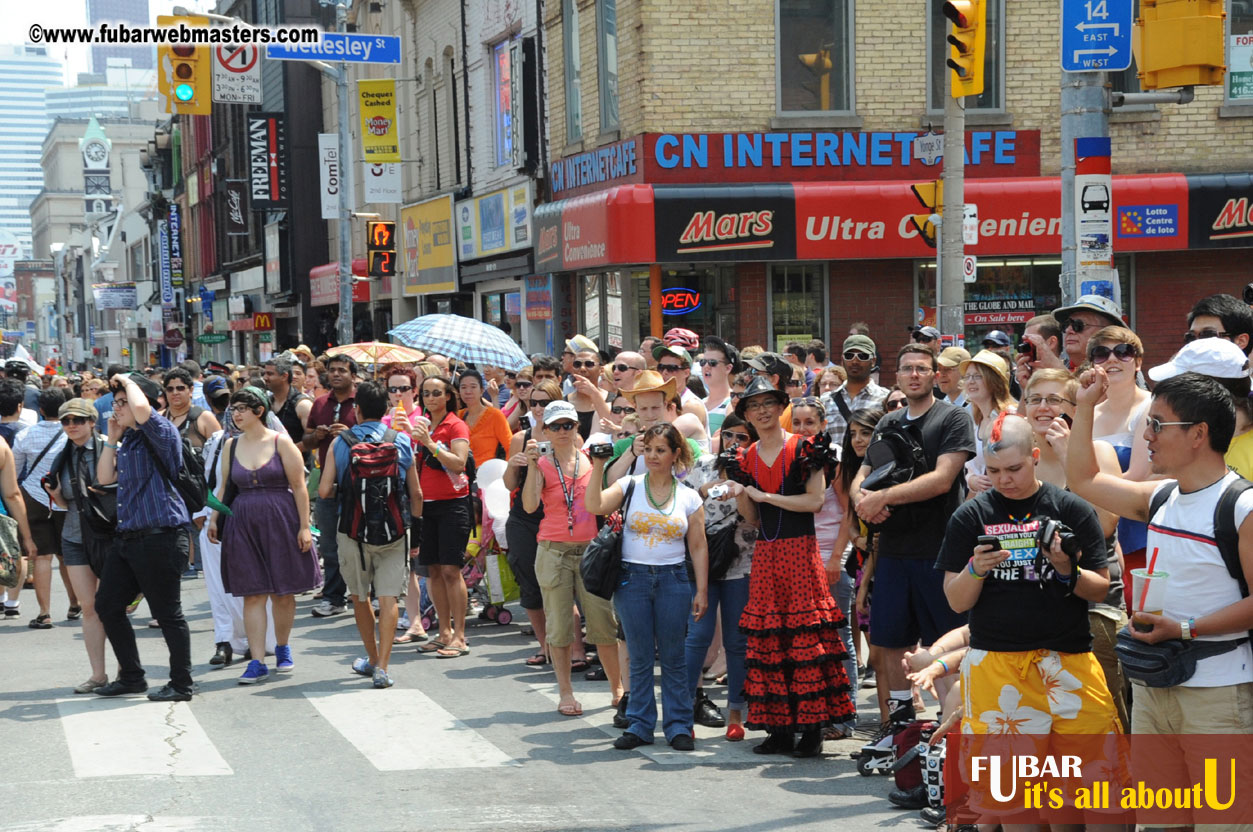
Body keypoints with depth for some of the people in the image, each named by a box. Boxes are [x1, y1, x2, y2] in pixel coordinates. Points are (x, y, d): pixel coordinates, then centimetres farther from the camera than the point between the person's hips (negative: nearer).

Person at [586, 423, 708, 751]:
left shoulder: (689, 497, 5)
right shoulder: (629, 487, 3)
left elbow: (698, 548, 6)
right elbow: (594, 505, -13)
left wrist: (701, 590, 1)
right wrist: (598, 466, -19)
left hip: (673, 579, 0)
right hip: (632, 577, 0)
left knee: (673, 656, 3)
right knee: (640, 657, 4)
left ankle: (678, 726, 11)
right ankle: (640, 725, 12)